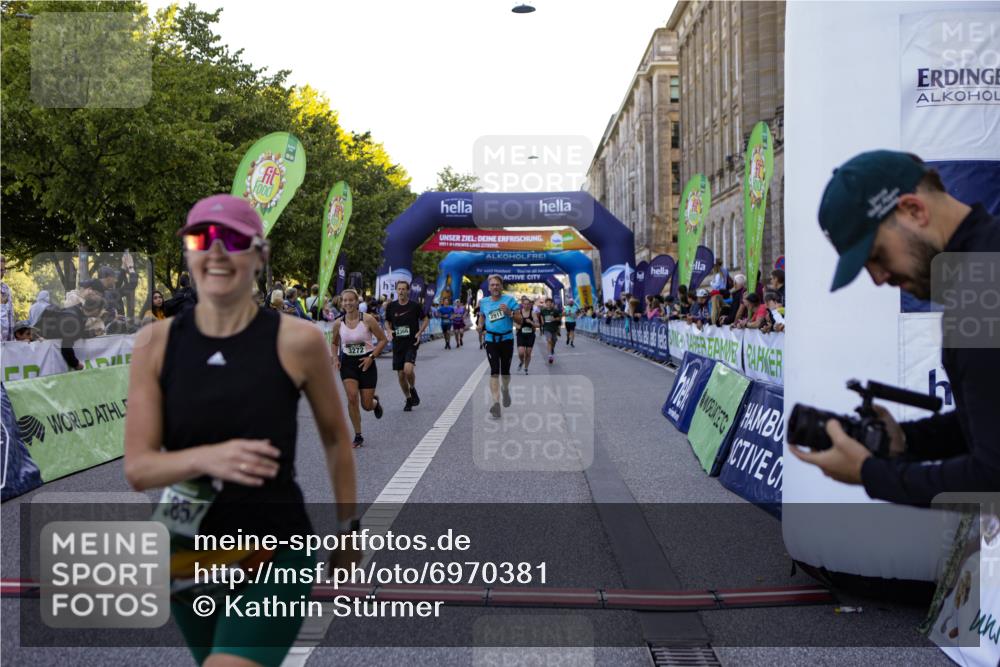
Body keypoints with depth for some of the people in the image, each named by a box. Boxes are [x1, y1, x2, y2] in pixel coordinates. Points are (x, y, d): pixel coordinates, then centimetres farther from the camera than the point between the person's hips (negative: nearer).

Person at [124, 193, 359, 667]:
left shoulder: (297, 341, -12)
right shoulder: (156, 342, -6)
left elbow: (336, 438, 3)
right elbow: (137, 468, -8)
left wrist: (347, 529, 10)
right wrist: (206, 457, -28)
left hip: (275, 557, -3)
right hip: (188, 555, 4)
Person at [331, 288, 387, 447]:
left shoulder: (368, 319, -11)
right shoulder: (338, 323, -2)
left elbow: (383, 340, -4)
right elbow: (335, 343, 17)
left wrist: (371, 357, -12)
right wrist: (335, 358, 1)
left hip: (366, 363, -2)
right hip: (347, 363, 2)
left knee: (366, 405, -1)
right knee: (352, 397, -18)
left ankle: (375, 401, 41)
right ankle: (358, 436, -3)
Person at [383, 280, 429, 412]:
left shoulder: (415, 306, -4)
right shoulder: (391, 306, 2)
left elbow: (425, 319, 8)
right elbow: (387, 321, 17)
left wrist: (419, 333, -6)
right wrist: (390, 331, -3)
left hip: (411, 343, -3)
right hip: (397, 343, 3)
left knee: (408, 369, -24)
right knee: (400, 374, 6)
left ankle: (413, 389, 7)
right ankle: (409, 400, 25)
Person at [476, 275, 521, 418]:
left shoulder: (509, 299, -4)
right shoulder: (484, 302, 5)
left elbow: (519, 321, -4)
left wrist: (509, 312, -21)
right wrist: (480, 326, 4)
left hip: (507, 339, 0)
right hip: (491, 340, 1)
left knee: (505, 370, 9)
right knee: (494, 371, -13)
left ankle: (505, 390, 42)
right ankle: (496, 403, -17)